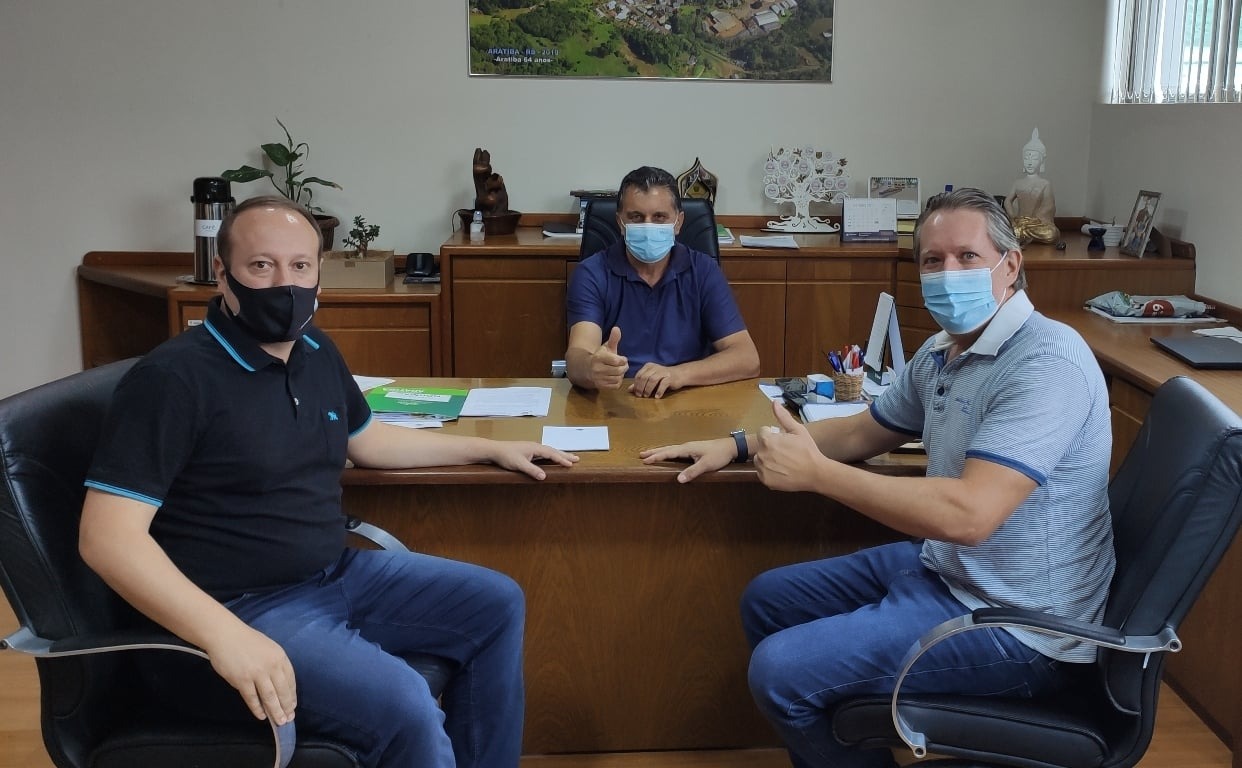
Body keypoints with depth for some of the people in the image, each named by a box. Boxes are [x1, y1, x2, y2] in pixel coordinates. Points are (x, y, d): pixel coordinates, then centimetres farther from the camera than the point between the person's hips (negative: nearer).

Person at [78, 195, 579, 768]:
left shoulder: (316, 352, 8)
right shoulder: (174, 377, -19)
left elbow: (364, 440, 26)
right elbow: (107, 536, -25)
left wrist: (491, 449, 25)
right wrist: (224, 634, -36)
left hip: (340, 573, 9)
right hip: (245, 607, -9)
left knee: (499, 604, 10)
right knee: (405, 708, -29)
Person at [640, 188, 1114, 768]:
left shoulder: (1046, 361, -23)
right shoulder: (941, 353, 6)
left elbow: (968, 513, -32)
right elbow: (861, 434, 20)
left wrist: (813, 471, -26)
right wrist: (738, 446, 12)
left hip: (1012, 621, -9)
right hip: (943, 566, 10)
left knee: (781, 671, -16)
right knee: (767, 600, 16)